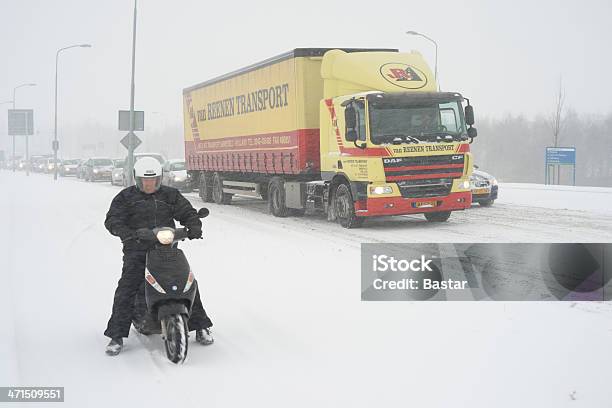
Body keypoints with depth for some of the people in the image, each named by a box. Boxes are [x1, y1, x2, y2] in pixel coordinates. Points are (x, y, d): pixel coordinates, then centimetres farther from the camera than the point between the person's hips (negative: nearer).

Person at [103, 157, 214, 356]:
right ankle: (117, 336, -8)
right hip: (137, 251, -2)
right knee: (126, 290, -16)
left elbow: (187, 212, 12)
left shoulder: (171, 195, 13)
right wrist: (128, 233, -25)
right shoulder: (126, 197, 6)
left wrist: (194, 227, -11)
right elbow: (113, 220, -4)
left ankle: (201, 327, 11)